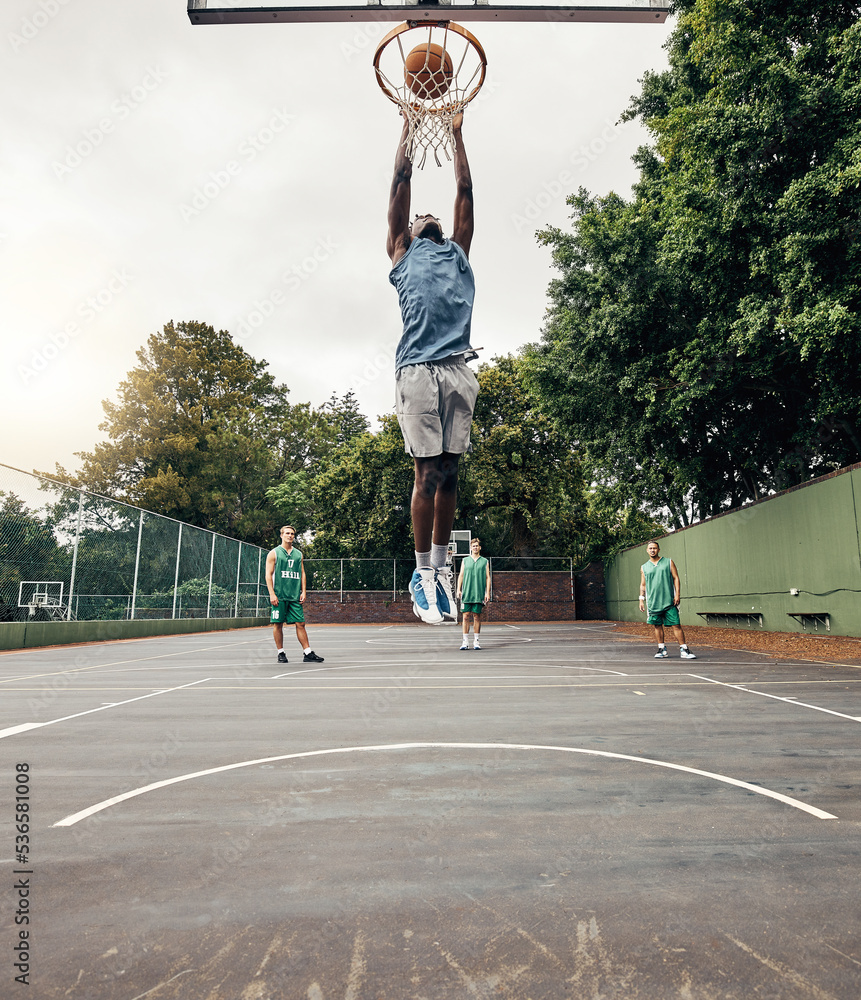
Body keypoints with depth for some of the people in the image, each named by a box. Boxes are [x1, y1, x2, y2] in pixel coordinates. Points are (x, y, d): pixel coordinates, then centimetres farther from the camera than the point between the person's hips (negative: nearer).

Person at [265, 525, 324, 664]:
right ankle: (281, 653, 12)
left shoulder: (298, 554, 15)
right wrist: (272, 594, -11)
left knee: (300, 623, 1)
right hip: (279, 596, -3)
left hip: (295, 596, 3)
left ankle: (308, 653, 2)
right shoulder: (274, 553, 2)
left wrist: (303, 591, 6)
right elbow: (268, 574, -2)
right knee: (278, 624, 1)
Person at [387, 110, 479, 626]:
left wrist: (457, 135, 35)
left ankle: (443, 566, 10)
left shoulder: (459, 252, 30)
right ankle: (422, 570, 3)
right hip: (417, 368, -3)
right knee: (428, 471, -6)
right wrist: (409, 127, 30)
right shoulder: (404, 252, 23)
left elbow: (465, 192, 30)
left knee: (450, 471, 1)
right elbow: (401, 186, 23)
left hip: (458, 367, 3)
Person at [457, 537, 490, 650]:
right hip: (466, 594, 1)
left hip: (479, 594, 0)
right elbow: (461, 576, 11)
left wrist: (488, 593, -1)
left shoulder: (484, 562, 9)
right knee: (466, 616, -2)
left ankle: (476, 641, 9)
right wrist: (458, 589, 0)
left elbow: (488, 577, 7)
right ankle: (465, 641, 3)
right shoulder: (465, 561, 12)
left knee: (477, 617, 1)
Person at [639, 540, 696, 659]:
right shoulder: (644, 567, 12)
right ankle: (662, 649, 15)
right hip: (653, 603, 2)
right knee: (657, 626, 6)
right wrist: (641, 600, 7)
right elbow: (643, 585, 16)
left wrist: (677, 594, -6)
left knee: (676, 625, -5)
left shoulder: (668, 562, 7)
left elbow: (676, 578, 4)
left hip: (669, 601, -2)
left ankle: (684, 650, 0)